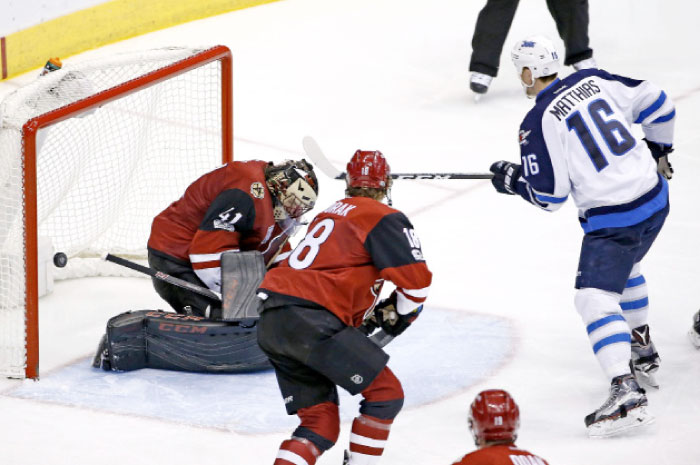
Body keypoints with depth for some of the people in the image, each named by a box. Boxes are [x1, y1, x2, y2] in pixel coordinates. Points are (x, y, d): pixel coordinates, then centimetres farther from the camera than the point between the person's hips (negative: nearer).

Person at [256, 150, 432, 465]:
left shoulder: (330, 214, 26)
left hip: (270, 326, 8)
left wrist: (368, 313, 31)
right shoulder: (384, 219, 0)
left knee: (320, 421, 12)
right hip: (313, 323, -8)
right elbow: (415, 281, -6)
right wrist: (397, 315, 13)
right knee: (385, 394, 3)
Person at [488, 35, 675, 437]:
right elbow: (655, 102, 11)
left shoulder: (538, 123, -13)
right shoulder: (594, 81, 4)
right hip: (655, 196, 8)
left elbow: (549, 196, -11)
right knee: (624, 268, 33)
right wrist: (659, 148, 28)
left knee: (595, 298, -10)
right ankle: (643, 354, 45)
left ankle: (626, 393, -25)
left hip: (613, 219, -8)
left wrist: (511, 181, 8)